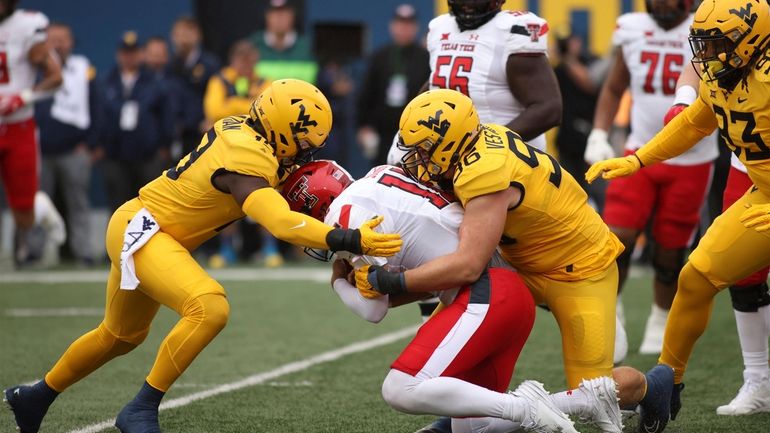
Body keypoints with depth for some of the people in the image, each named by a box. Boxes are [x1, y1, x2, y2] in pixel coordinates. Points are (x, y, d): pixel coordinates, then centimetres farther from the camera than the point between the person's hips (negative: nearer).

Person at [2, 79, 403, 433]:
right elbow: (281, 224, -41)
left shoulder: (242, 130, -2)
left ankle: (36, 397, 48)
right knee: (209, 309, -30)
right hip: (140, 231, -10)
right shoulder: (247, 161, -28)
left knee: (121, 336, 28)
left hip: (139, 231, 10)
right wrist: (347, 241, -47)